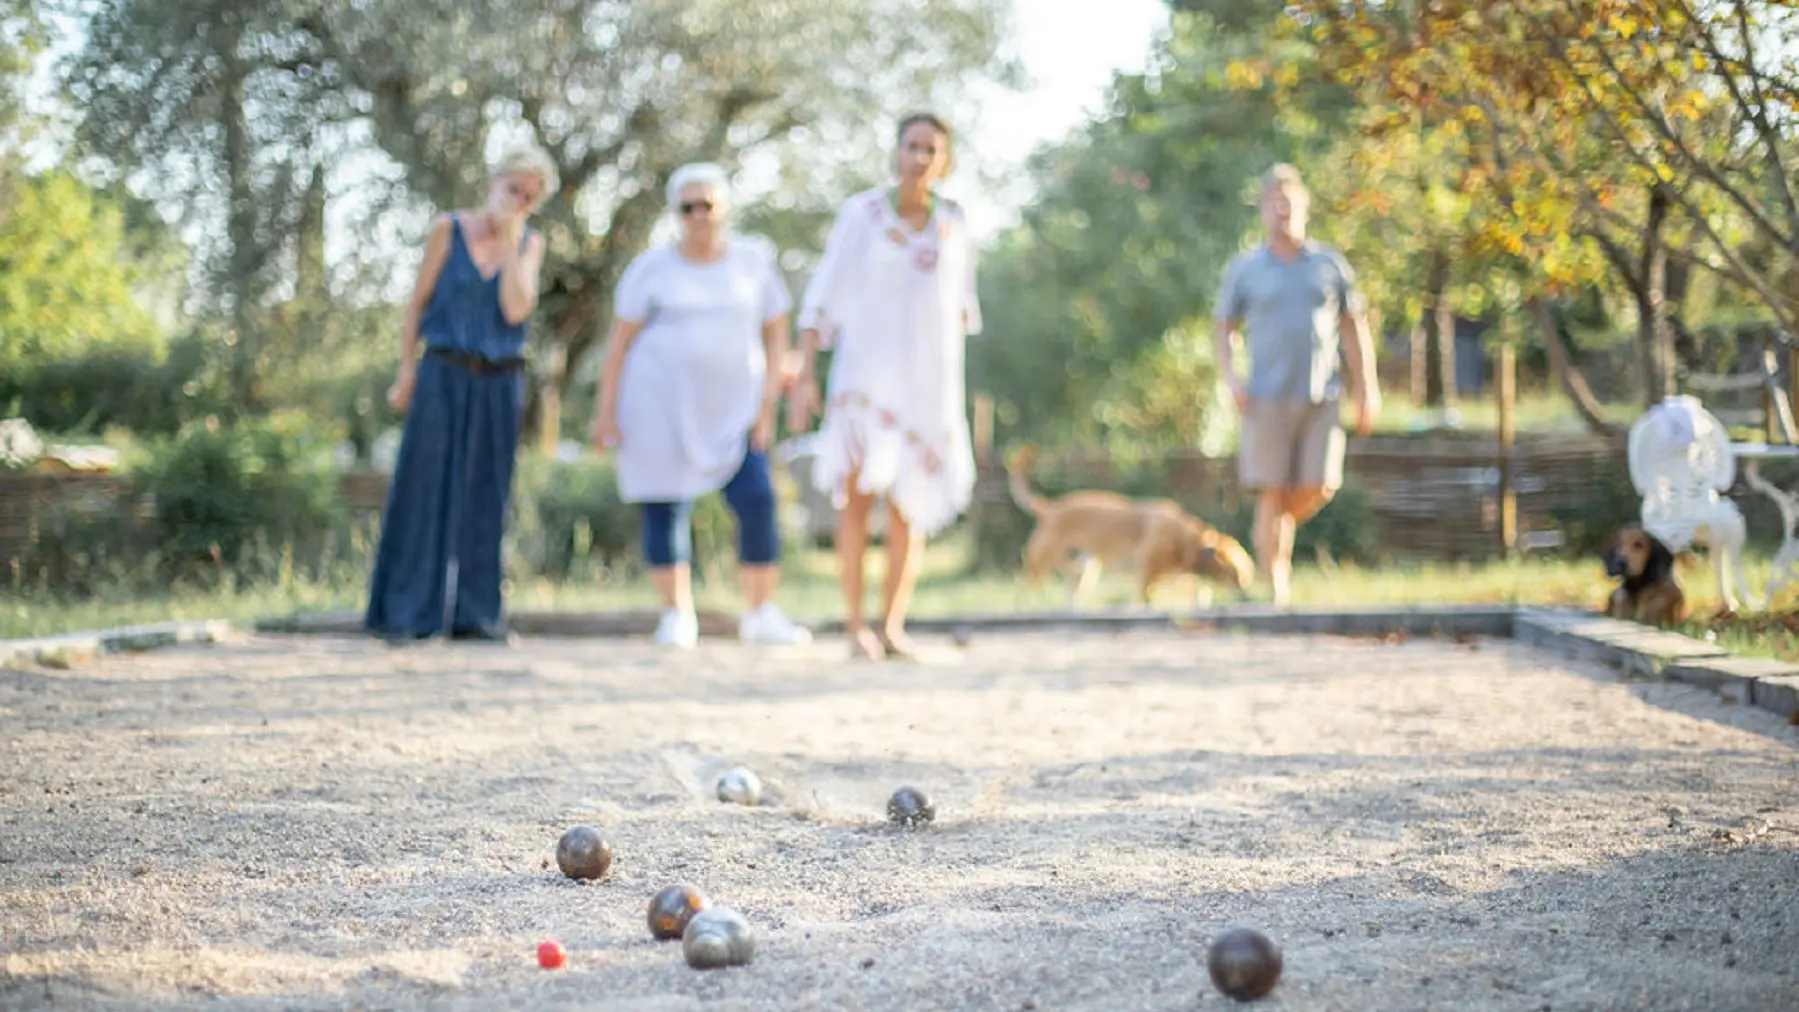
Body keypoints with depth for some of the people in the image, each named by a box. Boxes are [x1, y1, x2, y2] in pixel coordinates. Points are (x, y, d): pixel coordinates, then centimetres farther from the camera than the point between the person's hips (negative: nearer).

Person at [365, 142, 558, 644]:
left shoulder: (530, 244, 6)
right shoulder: (448, 229, 0)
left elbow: (516, 309, -8)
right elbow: (418, 302, 2)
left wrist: (509, 241, -11)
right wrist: (406, 374, -4)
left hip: (500, 385, 3)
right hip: (444, 377, -2)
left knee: (485, 497, 4)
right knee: (421, 489, -4)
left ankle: (473, 613, 10)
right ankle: (402, 612, -1)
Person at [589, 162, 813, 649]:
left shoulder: (754, 261, 3)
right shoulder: (652, 268, -1)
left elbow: (776, 336, 6)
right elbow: (619, 341, 0)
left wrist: (768, 403, -4)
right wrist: (605, 411, -6)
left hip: (729, 407, 1)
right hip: (659, 399, -1)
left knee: (757, 502, -9)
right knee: (667, 509, -2)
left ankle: (761, 615, 4)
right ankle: (677, 616, 10)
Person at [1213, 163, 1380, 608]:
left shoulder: (1330, 264, 9)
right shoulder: (1244, 268, 5)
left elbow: (1355, 329, 11)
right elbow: (1225, 330, 10)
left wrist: (1367, 389, 4)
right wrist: (1230, 376, -8)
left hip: (1322, 397, 2)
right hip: (1268, 399, -2)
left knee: (1318, 487, -5)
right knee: (1272, 493, -6)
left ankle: (1278, 530, 27)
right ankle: (1276, 588, -1)